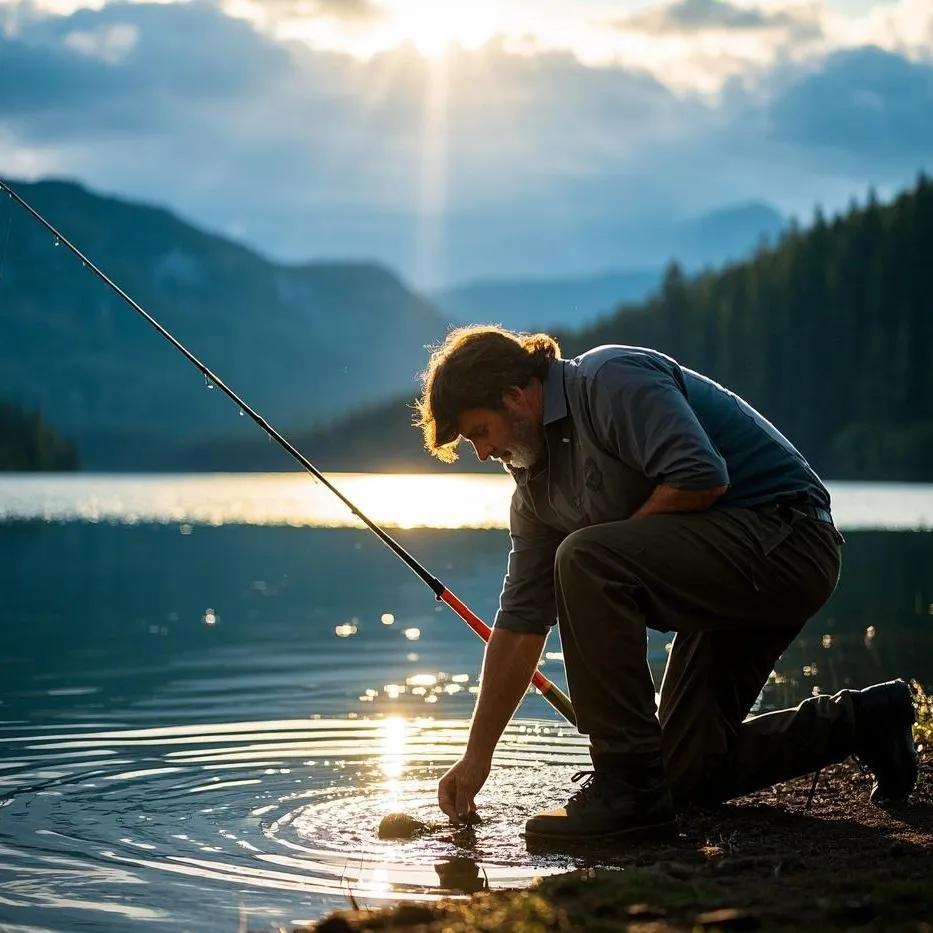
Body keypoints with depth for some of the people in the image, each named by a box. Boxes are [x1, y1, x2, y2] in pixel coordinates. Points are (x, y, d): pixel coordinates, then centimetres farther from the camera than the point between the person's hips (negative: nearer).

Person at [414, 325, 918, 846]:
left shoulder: (611, 380, -15)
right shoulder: (537, 481, 11)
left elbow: (700, 478, -29)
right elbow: (521, 622, 12)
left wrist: (618, 538, -12)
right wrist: (476, 758, 11)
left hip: (784, 538, -11)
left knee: (584, 560, -28)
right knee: (689, 773, 11)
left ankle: (630, 790, -22)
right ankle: (864, 721, 25)